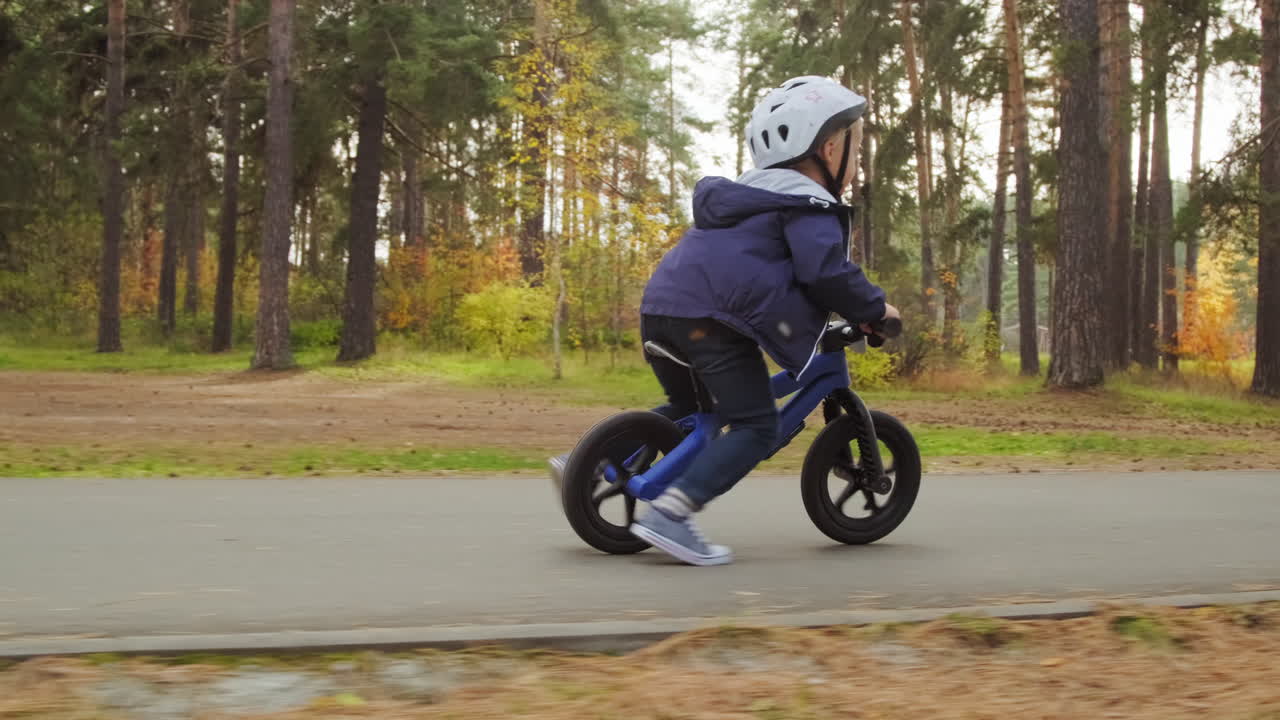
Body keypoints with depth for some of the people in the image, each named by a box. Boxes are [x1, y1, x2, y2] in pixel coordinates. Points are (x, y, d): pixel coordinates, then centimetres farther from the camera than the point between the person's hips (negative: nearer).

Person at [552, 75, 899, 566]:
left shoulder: (755, 194, 29)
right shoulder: (809, 204, 0)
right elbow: (826, 272, -14)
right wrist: (873, 309, 1)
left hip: (660, 305, 9)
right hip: (711, 318, -9)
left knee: (685, 407, 28)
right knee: (756, 427, -6)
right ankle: (669, 513, -20)